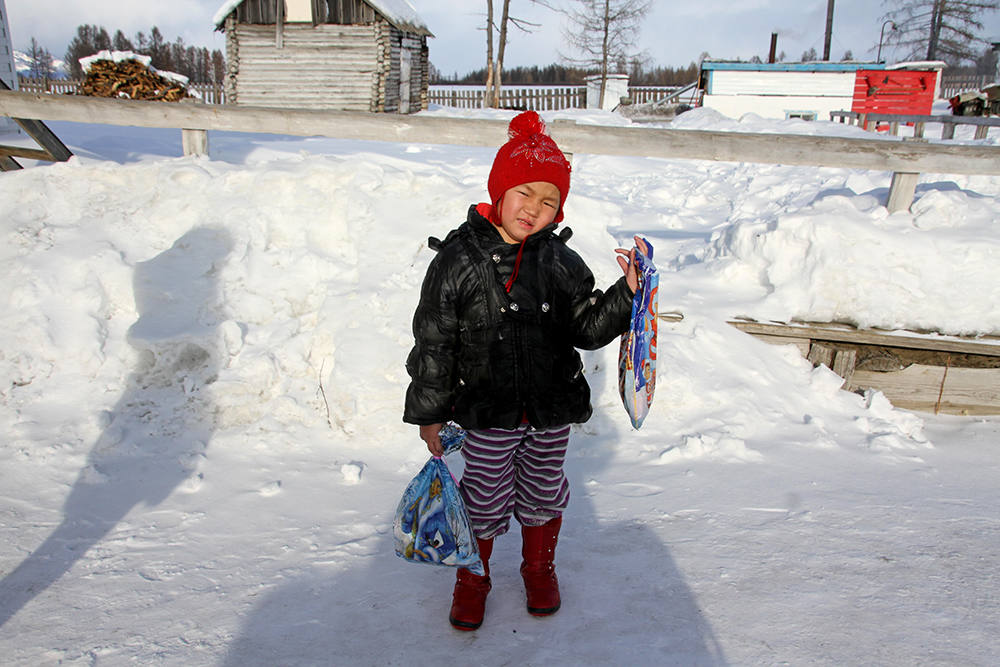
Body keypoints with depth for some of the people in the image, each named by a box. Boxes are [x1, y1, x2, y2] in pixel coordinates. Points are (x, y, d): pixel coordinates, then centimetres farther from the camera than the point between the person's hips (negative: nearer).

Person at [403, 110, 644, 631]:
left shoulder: (560, 262, -4)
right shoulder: (459, 259, -13)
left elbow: (588, 329, -1)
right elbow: (433, 342, -9)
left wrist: (627, 293, -17)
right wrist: (428, 413, -5)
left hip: (551, 411, 3)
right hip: (487, 415, -2)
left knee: (543, 496, 21)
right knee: (485, 503, 13)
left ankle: (539, 568, 48)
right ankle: (473, 575, 42)